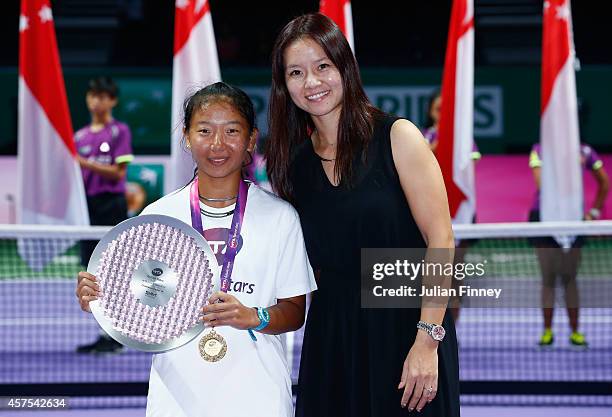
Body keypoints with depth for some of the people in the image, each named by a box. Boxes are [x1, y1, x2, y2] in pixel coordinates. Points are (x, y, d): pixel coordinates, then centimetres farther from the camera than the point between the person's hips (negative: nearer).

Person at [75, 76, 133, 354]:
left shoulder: (120, 131, -1)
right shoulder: (80, 135, 15)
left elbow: (118, 172, -9)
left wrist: (85, 163, -17)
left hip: (111, 204, -6)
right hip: (88, 204, 6)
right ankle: (102, 333, 10)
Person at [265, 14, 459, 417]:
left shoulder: (397, 137, -7)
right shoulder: (293, 161, 7)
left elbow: (440, 240, -11)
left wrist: (427, 342, -18)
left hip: (406, 324, -4)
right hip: (332, 336, 4)